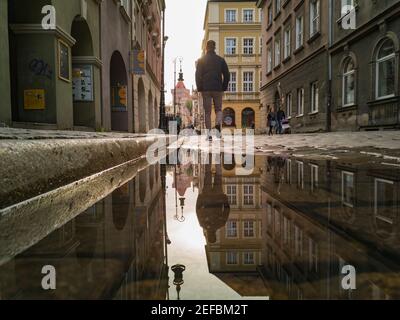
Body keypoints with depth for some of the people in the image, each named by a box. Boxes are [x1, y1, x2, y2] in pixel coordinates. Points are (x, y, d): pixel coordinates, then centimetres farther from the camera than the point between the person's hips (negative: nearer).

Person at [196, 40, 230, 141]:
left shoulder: (201, 60, 4)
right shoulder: (221, 60, 7)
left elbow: (198, 75, -3)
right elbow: (227, 76, 4)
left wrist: (199, 89, 2)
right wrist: (224, 88, 12)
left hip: (206, 89, 0)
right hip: (218, 89, 1)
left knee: (207, 112, 3)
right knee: (218, 109, 12)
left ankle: (209, 134, -1)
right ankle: (218, 123, -19)